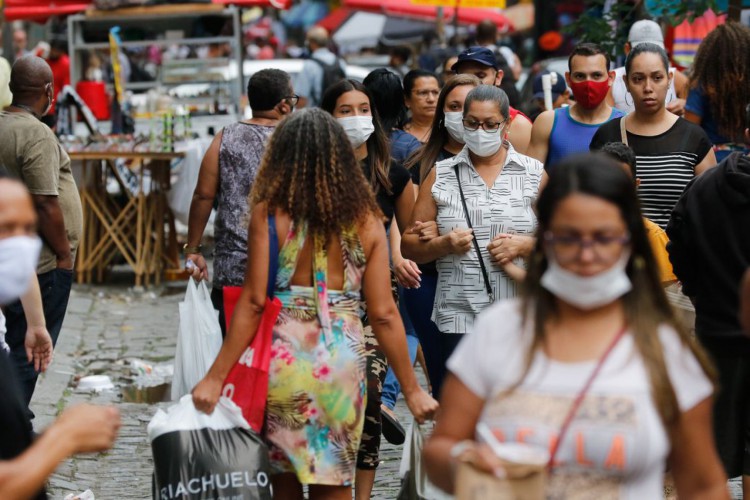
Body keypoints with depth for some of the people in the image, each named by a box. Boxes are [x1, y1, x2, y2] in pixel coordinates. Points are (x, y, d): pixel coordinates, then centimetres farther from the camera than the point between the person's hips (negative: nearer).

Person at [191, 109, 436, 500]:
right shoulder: (365, 219, 1)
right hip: (342, 361, 2)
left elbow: (253, 304, -9)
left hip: (283, 356, -1)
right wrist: (411, 389, 8)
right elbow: (383, 314, 0)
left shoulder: (269, 213, -5)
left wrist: (215, 378, -5)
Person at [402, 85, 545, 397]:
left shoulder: (534, 173, 9)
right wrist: (444, 244, -10)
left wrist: (525, 244, -11)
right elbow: (410, 246, 10)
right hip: (458, 319, 0)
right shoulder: (440, 176, 10)